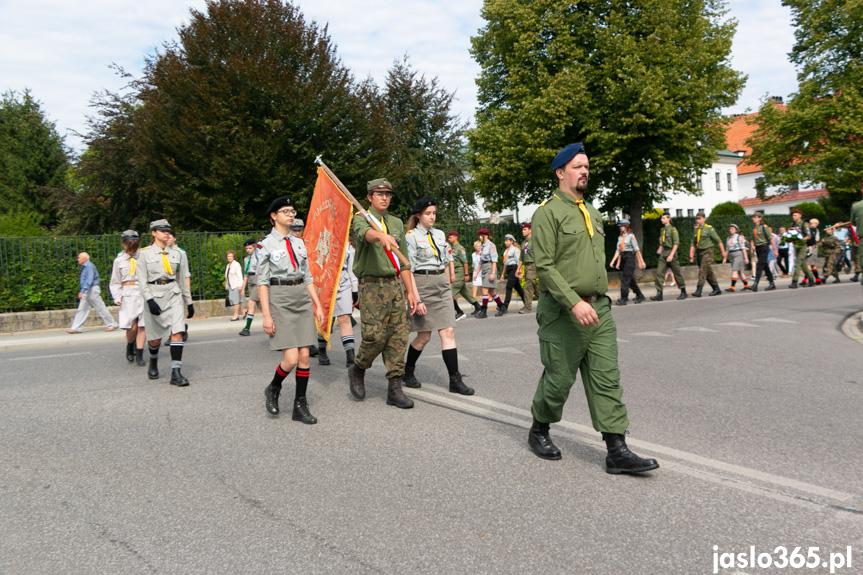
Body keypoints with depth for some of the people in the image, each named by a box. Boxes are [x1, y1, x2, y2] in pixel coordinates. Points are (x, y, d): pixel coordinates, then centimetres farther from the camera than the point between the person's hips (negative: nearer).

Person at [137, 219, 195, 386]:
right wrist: (149, 300, -18)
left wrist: (189, 302, 16)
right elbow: (141, 280, -6)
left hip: (174, 295, 2)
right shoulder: (144, 253, 1)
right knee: (154, 339, 7)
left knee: (177, 333, -14)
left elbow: (182, 279, 16)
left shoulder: (176, 254, 10)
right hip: (154, 296, -2)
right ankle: (153, 364, 38)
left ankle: (176, 372, -13)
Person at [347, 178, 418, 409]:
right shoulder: (361, 218, -2)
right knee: (375, 335, -12)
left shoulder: (397, 223, 16)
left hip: (395, 285, 6)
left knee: (399, 335, 1)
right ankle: (357, 370, 17)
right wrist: (381, 235, -52)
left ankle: (395, 389, 7)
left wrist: (410, 292, 13)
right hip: (372, 286, -6)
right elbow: (365, 233, -29)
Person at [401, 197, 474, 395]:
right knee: (424, 336, 2)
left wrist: (448, 286, 16)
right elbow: (408, 269, -12)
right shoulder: (411, 236, -6)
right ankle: (408, 372, 25)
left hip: (441, 285, 5)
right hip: (422, 284, -5)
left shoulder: (439, 234, 12)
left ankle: (455, 380, -1)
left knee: (448, 331, -2)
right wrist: (416, 299, -18)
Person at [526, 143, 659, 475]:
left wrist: (598, 300, 18)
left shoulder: (593, 214, 17)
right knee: (559, 378, 3)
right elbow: (545, 267, -16)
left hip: (599, 308, 7)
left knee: (607, 379, 2)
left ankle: (617, 452, 5)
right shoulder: (548, 212, -8)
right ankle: (539, 432, 28)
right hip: (563, 311, -7)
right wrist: (575, 303, -23)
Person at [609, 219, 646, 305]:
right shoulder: (620, 237, 15)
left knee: (625, 278, -12)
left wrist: (641, 261, -8)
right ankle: (640, 296, 23)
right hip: (623, 258, 7)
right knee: (631, 279, 11)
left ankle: (623, 299, -11)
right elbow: (618, 250, 13)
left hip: (630, 257, -7)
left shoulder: (631, 236, -5)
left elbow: (636, 249, -7)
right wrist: (613, 261, 5)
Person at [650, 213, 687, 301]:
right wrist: (660, 249, 10)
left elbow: (676, 243, -14)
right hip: (663, 253, 7)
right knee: (659, 272, -5)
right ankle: (659, 294, -8)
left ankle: (683, 292, 17)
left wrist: (671, 255, -20)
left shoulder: (673, 229, -9)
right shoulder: (662, 230, 13)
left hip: (671, 252, -7)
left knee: (677, 273, 3)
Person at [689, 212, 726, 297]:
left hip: (707, 252, -7)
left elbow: (718, 240, -4)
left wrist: (723, 252, -6)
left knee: (703, 270, -15)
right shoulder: (696, 230, 12)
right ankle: (717, 289, 20)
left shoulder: (709, 228, -5)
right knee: (709, 272, 10)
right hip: (699, 252, 7)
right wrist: (691, 254, -4)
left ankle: (698, 291, -20)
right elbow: (693, 243, 10)